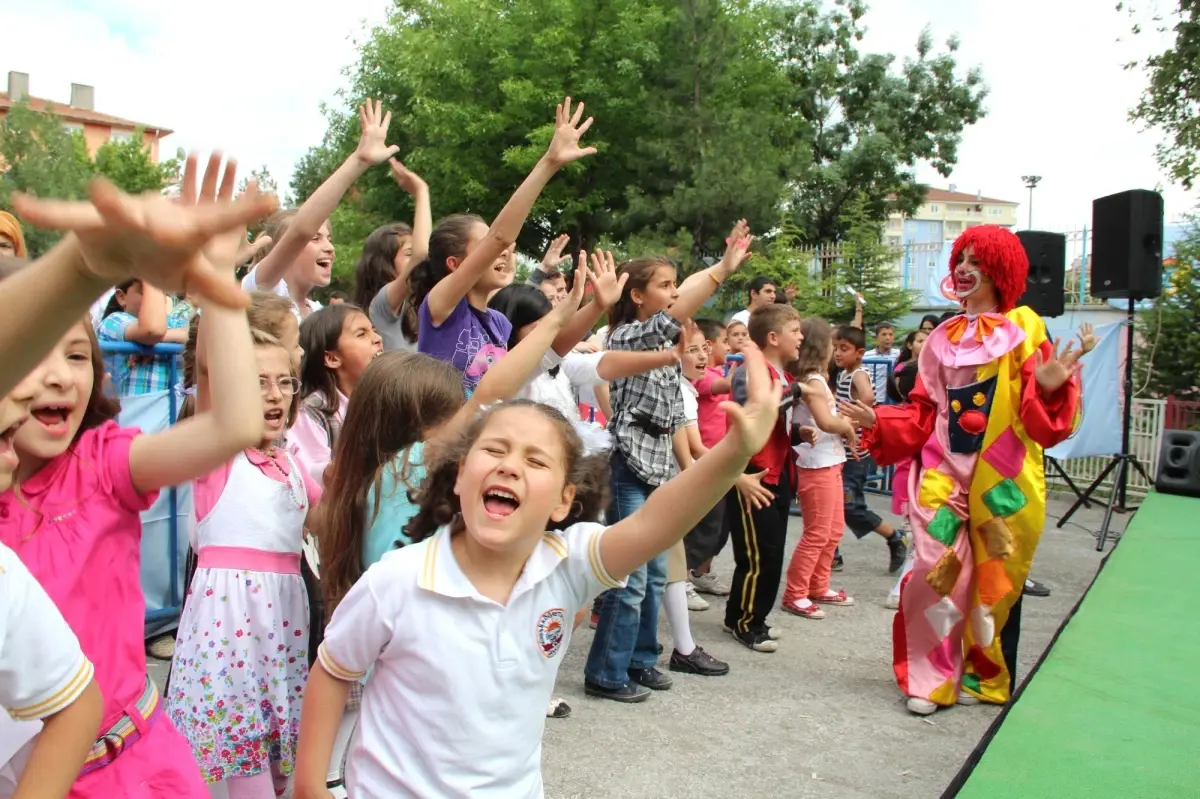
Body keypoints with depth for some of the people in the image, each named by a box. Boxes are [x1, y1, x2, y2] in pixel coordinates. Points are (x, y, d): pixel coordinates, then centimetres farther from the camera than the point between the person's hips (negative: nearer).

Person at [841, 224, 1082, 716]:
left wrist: (1047, 388, -32)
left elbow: (1041, 418, -11)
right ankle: (931, 677, 9)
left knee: (994, 581, 7)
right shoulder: (943, 338, 11)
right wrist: (877, 421, -4)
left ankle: (984, 677, 25)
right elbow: (923, 413, 9)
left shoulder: (1024, 328, -2)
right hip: (945, 476, 3)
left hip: (1001, 481, -3)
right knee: (938, 573, -4)